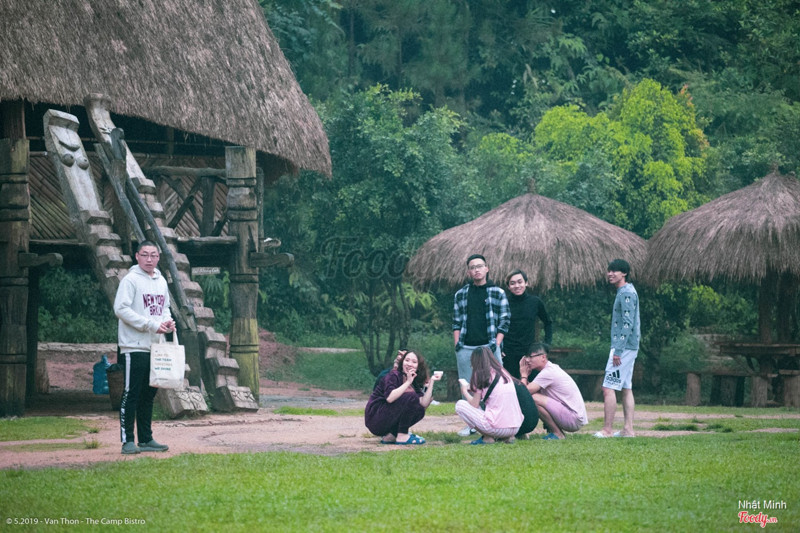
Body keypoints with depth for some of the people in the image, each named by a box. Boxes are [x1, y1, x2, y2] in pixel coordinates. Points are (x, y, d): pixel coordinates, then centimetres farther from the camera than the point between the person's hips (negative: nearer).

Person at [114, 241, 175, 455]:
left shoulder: (161, 281, 15)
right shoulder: (131, 280, -8)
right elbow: (121, 309, -16)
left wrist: (168, 321, 1)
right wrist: (152, 325, -18)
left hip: (156, 347, 7)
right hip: (135, 347, -7)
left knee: (148, 395, 12)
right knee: (131, 394, -7)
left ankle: (146, 439, 18)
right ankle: (127, 441, -6)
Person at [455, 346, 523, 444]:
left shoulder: (480, 374, -2)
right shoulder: (504, 373, 16)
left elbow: (475, 405, -1)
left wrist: (465, 391, 18)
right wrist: (472, 389, 28)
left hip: (498, 428, -7)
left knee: (460, 405, 7)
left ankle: (487, 438, 0)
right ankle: (506, 437, 13)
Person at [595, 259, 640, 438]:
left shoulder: (626, 293, -14)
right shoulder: (625, 292, 17)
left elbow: (628, 324, -20)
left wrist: (618, 351, -23)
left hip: (623, 347, -11)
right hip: (629, 347, 11)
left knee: (609, 388, -12)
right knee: (626, 388, 11)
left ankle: (607, 430, -13)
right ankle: (628, 429, 11)